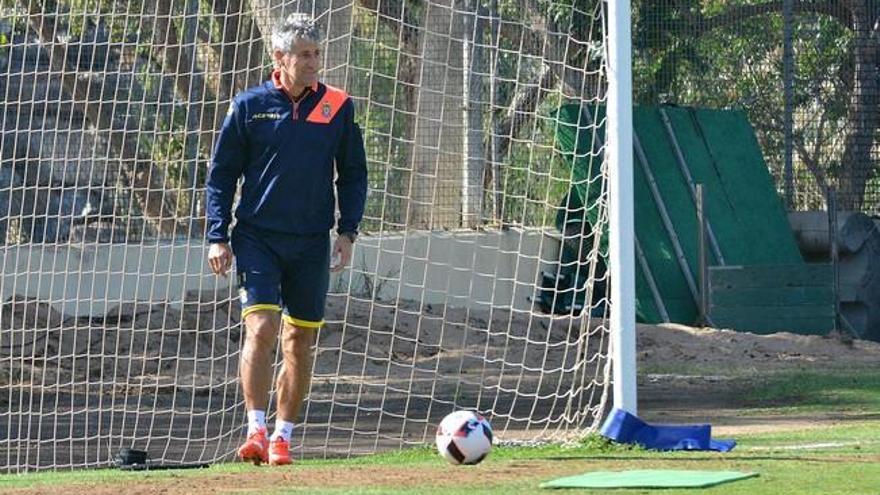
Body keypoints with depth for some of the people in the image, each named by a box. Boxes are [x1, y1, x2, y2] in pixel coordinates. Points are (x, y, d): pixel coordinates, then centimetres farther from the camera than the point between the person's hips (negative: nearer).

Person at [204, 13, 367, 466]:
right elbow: (221, 173, 4)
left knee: (300, 343, 6)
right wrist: (218, 236, -3)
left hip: (312, 243, 2)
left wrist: (348, 231, 1)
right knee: (260, 328, -17)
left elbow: (353, 174, 11)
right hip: (257, 237, -2)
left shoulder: (337, 108, 3)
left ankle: (282, 437, 17)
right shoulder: (250, 105, -1)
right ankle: (256, 431, -15)